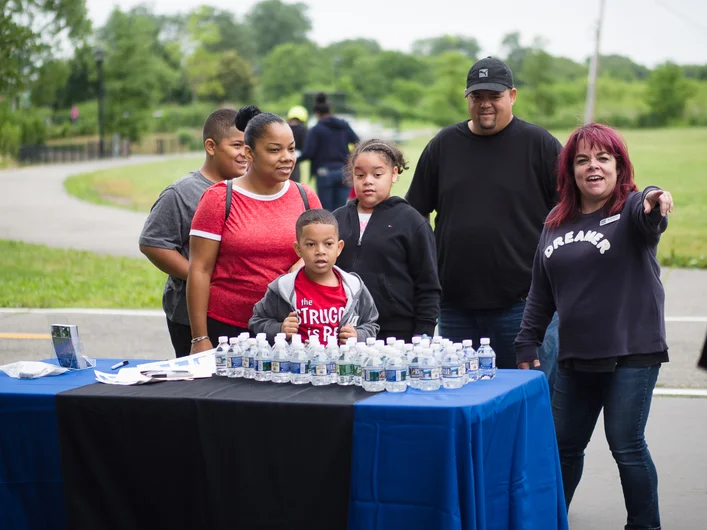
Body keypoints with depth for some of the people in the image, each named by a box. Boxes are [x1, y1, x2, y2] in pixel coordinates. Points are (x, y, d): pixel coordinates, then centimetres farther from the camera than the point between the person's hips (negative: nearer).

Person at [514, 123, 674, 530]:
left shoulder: (631, 210, -7)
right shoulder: (557, 223, 9)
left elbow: (647, 217, -34)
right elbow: (541, 294, 15)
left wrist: (655, 200, -56)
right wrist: (527, 345, 13)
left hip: (632, 351, -6)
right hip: (577, 355, 6)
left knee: (626, 445, -3)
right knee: (564, 444, 15)